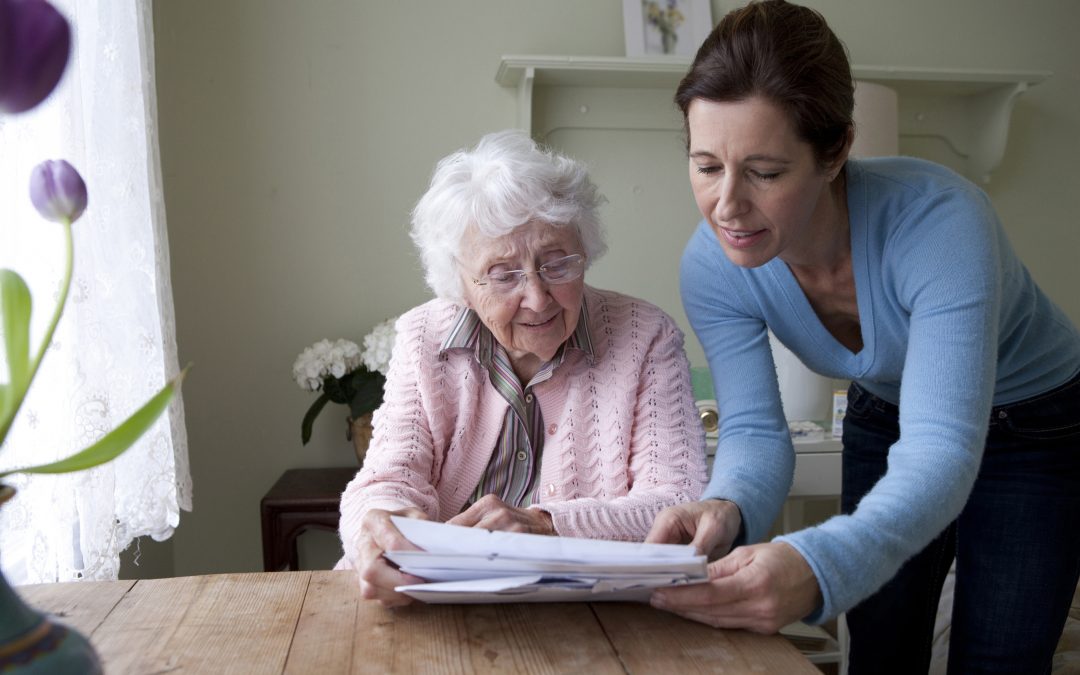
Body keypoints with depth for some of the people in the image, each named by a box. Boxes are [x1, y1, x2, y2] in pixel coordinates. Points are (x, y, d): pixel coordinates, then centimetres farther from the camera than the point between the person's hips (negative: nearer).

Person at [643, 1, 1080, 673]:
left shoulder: (939, 222, -39)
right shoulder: (712, 265, -24)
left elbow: (942, 450, -45)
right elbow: (754, 428, -23)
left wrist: (821, 566, -63)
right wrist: (726, 508, -47)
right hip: (886, 416, 3)